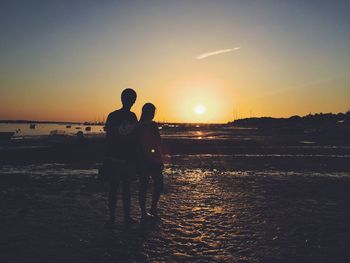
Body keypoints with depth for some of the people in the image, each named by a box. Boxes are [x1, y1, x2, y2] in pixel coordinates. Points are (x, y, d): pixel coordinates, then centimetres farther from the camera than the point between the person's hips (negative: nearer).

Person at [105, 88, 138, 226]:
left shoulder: (132, 116, 10)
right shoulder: (113, 116, -4)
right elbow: (108, 137, -5)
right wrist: (108, 156, -10)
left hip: (129, 158, 5)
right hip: (116, 158, -4)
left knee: (127, 186, 10)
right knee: (114, 187, 1)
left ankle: (127, 216, 19)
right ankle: (112, 217, 11)